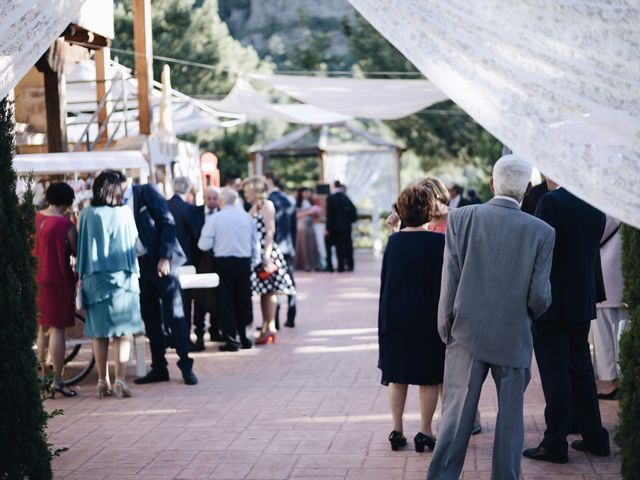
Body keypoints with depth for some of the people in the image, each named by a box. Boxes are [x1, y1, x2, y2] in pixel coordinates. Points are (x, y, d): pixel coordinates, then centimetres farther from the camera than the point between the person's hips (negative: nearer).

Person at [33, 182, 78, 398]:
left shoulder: (34, 218, 3)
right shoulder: (65, 225, -14)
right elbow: (77, 253, -6)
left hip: (37, 280, 6)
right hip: (58, 281, -6)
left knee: (42, 329, 16)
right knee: (57, 329, -4)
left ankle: (42, 378, 21)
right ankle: (57, 381, -4)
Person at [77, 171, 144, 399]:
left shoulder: (87, 214, -3)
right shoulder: (124, 213, -6)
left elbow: (82, 247, 1)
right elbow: (134, 242, 2)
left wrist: (82, 275, 9)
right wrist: (133, 271, 14)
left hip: (95, 279, 2)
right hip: (122, 278, -2)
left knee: (99, 334, 10)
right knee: (122, 333, 2)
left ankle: (102, 381, 11)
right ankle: (120, 381, -4)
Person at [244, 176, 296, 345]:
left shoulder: (267, 205, -6)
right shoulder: (253, 208, 17)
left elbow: (270, 231, -13)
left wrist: (267, 254, -20)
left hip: (267, 252, -8)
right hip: (256, 253, 8)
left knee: (269, 290, -6)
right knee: (263, 291, 9)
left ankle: (270, 327, -6)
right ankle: (265, 327, 12)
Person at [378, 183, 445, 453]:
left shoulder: (394, 241, 0)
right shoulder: (438, 242, -11)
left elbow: (385, 281, 6)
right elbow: (443, 284, -11)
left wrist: (386, 319, 15)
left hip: (395, 317, 4)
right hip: (427, 319, -4)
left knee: (398, 376, 12)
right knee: (429, 378, 6)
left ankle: (396, 430, 15)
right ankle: (425, 432, 7)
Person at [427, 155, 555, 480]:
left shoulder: (461, 218, -7)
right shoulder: (541, 232, -8)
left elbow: (449, 281, -6)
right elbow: (540, 295, -8)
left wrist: (445, 329, 6)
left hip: (467, 334, 1)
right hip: (514, 338, -1)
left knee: (456, 415, 7)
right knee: (510, 417, 12)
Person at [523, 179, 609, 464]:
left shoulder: (550, 202, -16)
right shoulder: (595, 207, 6)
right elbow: (594, 255, 11)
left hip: (552, 303, -7)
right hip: (583, 301, 7)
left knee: (554, 372, -2)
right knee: (580, 369, 16)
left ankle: (555, 444, 2)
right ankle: (594, 437, 22)